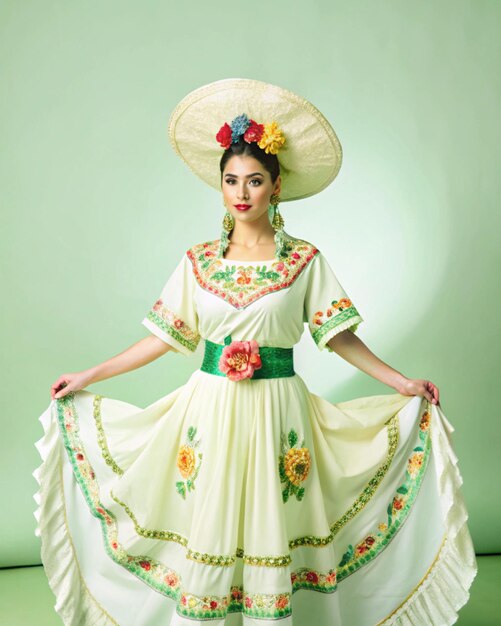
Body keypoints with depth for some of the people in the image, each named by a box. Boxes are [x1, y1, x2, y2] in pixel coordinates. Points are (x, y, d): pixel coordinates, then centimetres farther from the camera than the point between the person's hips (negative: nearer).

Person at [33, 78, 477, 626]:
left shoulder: (305, 261, 0)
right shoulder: (198, 261, 4)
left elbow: (338, 336, 2)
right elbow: (165, 336, 6)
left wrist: (402, 383, -5)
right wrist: (88, 377, 5)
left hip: (277, 413, -1)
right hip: (210, 411, 2)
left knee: (269, 535, 6)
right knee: (205, 535, 7)